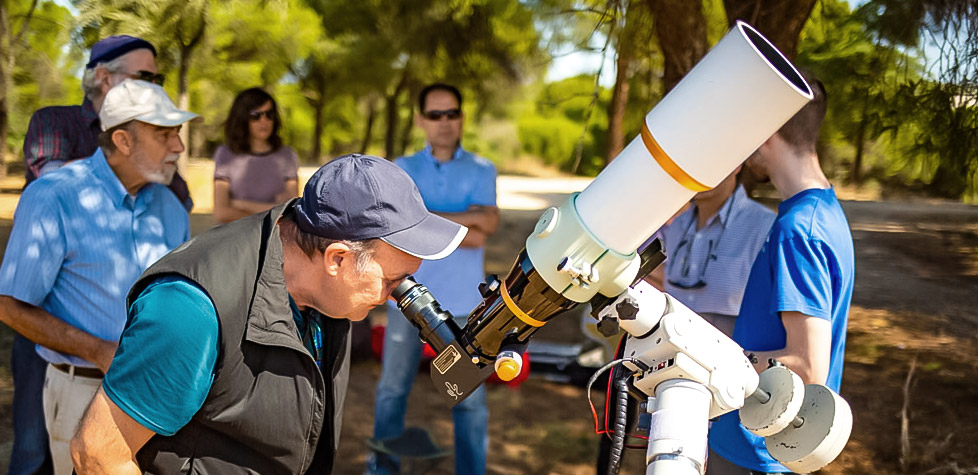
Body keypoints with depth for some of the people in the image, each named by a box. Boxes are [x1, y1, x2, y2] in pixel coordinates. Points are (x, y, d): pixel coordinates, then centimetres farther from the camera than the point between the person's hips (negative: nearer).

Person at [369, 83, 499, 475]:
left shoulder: (481, 170, 5)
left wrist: (427, 216, -14)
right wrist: (463, 227, -13)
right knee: (393, 388, 10)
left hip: (462, 299, -1)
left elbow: (487, 222, -10)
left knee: (470, 395, 3)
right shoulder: (402, 170, 6)